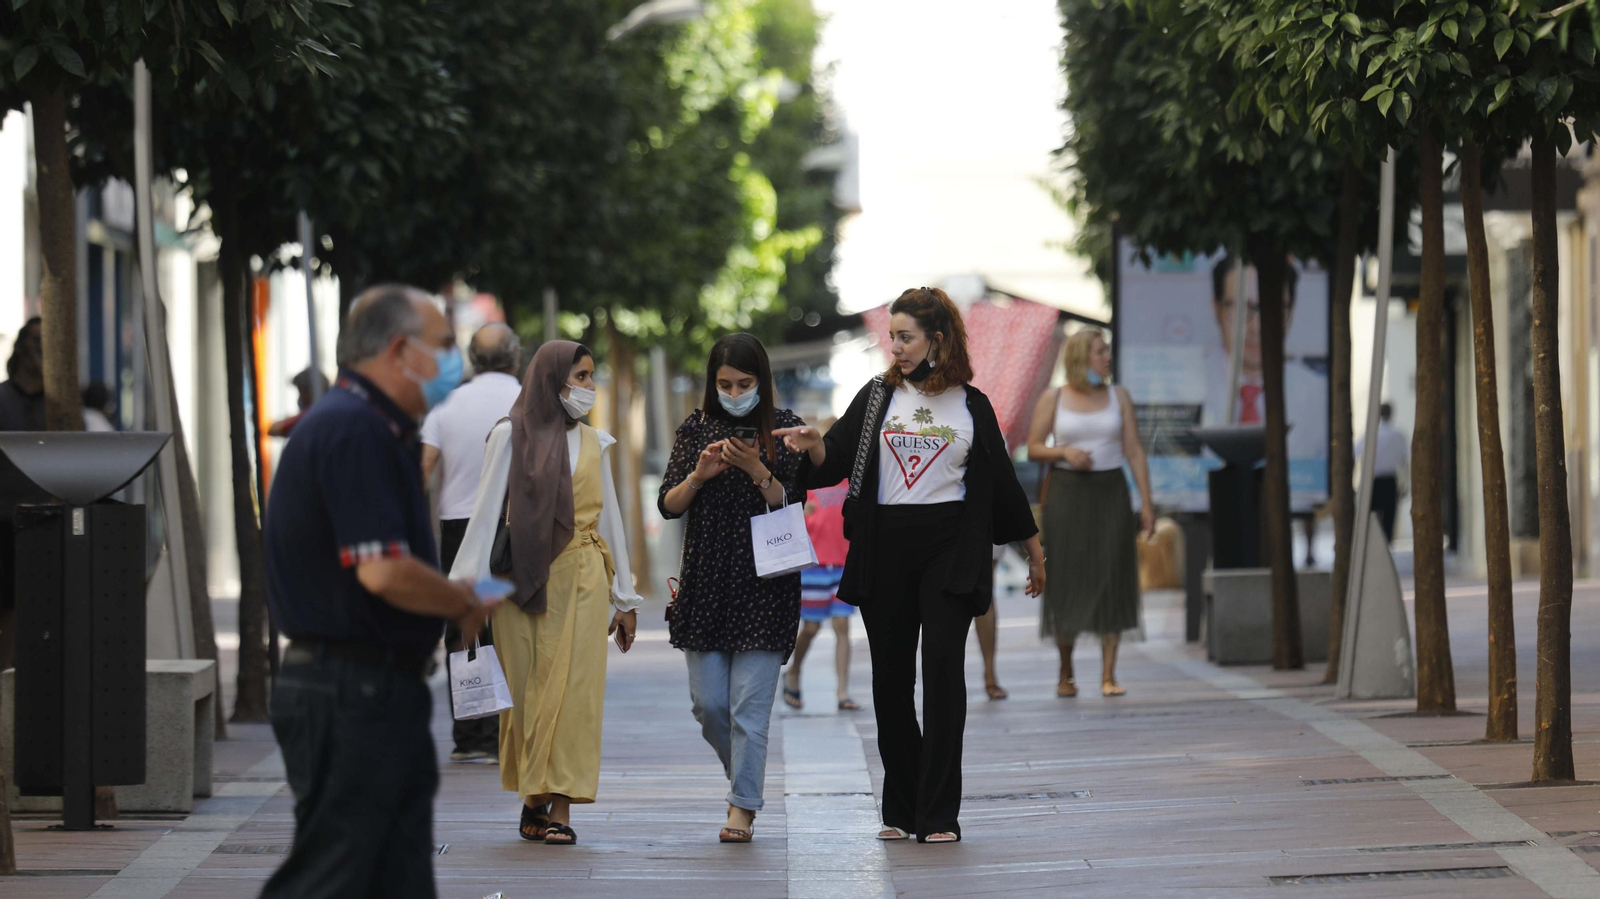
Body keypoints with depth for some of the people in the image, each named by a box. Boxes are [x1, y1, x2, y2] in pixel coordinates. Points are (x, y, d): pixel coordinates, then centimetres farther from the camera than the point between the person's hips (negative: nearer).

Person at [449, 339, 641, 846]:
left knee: (572, 689, -6)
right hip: (523, 577, -2)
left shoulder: (593, 443, 13)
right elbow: (486, 513, -1)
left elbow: (609, 517, 16)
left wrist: (624, 598, 15)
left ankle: (560, 809, -6)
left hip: (581, 580, 2)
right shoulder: (510, 437, 2)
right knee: (525, 688, 0)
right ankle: (532, 800, 12)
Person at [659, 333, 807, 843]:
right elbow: (668, 506, 5)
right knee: (707, 703, 4)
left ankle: (743, 808, -1)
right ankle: (743, 776, 29)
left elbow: (793, 505, -4)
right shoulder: (696, 429, 7)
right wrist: (698, 476, -14)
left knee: (750, 703, -6)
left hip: (765, 583, -3)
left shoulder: (784, 429, 1)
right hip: (706, 581, 3)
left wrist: (757, 471, -19)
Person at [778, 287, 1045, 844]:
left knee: (943, 669, -10)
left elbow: (1001, 480, 13)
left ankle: (939, 814, -8)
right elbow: (836, 460, 2)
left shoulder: (971, 405, 7)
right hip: (885, 548, 2)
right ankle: (900, 808, 15)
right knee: (890, 677, 5)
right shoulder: (878, 396, 9)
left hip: (950, 550, -2)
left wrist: (1033, 550, 17)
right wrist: (814, 446, -21)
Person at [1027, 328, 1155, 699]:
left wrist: (1146, 502, -2)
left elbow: (1134, 452, 4)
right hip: (1067, 493, -1)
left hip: (1110, 494, 1)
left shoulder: (1118, 397, 5)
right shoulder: (1053, 399, 1)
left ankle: (1108, 676, -2)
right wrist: (1064, 451, -17)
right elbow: (1033, 448, 3)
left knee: (1112, 584, -4)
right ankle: (1065, 673, 16)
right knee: (1067, 584, 0)